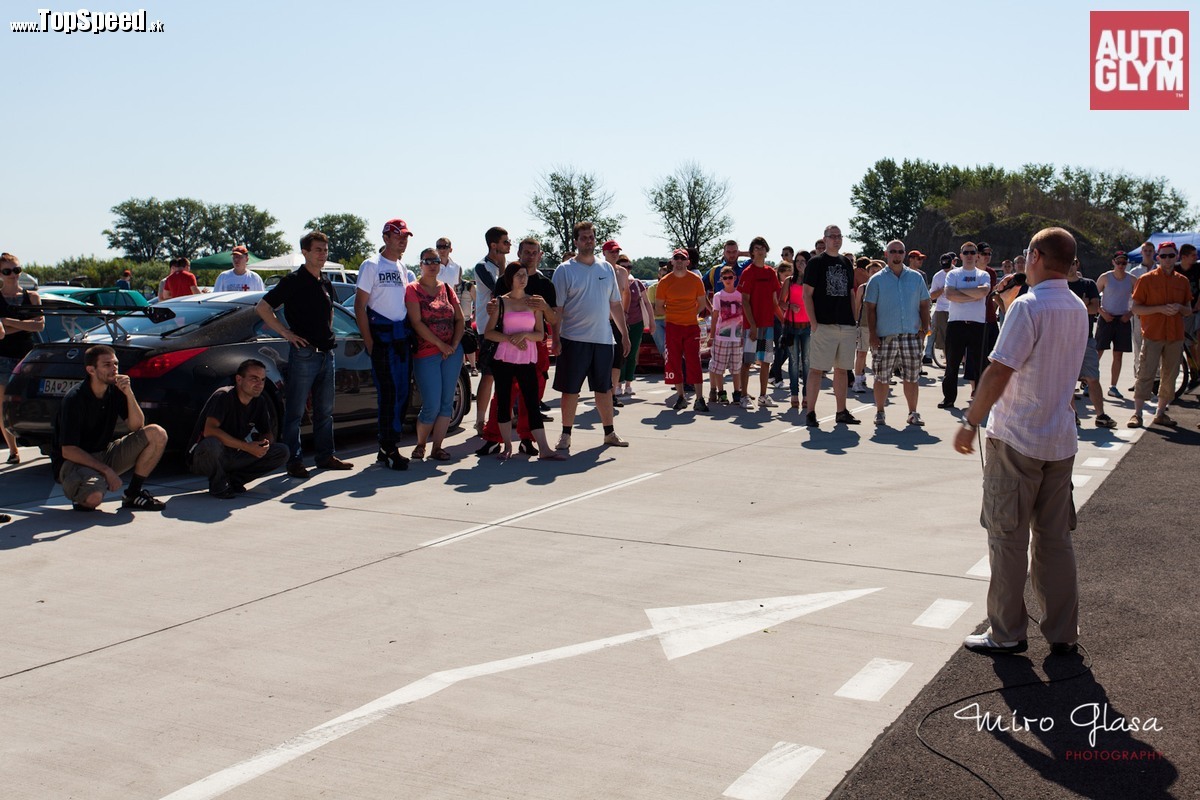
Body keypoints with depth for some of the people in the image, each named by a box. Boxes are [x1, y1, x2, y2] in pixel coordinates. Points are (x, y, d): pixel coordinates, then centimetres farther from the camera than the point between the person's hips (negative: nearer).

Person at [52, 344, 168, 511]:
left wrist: (129, 394, -20)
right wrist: (106, 470, -26)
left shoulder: (115, 391, -2)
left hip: (104, 455, 6)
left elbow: (137, 426, -6)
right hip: (75, 460, -6)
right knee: (94, 496, -39)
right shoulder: (75, 399, -20)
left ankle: (133, 493, -2)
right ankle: (82, 497, 2)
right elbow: (68, 451, -21)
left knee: (157, 434, -12)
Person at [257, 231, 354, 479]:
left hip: (326, 353, 8)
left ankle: (325, 456, 22)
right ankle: (294, 461, 3)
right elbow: (262, 307, -12)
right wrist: (286, 332, -14)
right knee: (295, 412, -1)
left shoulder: (326, 283, 14)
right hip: (303, 353, -7)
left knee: (325, 410, 13)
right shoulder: (293, 281, -8)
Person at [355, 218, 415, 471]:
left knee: (402, 393, 6)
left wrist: (410, 335, 12)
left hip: (403, 337, 7)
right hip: (381, 336, -7)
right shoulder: (371, 265, -3)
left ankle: (387, 447, 15)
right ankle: (389, 450, -2)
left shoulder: (402, 269, 17)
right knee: (388, 393, -8)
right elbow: (360, 305, -7)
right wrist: (369, 342, -13)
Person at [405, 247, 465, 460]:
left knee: (446, 402, 3)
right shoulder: (413, 290, -2)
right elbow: (416, 322, -11)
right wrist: (441, 344, -14)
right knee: (432, 406, -7)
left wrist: (454, 344, -4)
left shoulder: (447, 290, 13)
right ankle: (420, 445, 15)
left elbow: (460, 319, 12)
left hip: (452, 352, 5)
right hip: (426, 353, -4)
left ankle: (437, 447, 11)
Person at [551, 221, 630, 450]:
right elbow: (557, 308, -6)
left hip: (604, 339, 4)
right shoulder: (565, 270, -3)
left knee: (604, 388, 12)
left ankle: (609, 433, 22)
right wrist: (556, 338, -14)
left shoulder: (606, 268, 10)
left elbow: (616, 304, 15)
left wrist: (624, 334, 12)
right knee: (570, 389, 2)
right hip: (574, 339, -4)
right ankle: (566, 435, 12)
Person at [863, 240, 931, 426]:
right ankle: (880, 413, 14)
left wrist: (925, 328, 3)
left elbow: (924, 304, 12)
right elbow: (870, 308, 1)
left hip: (911, 336, 2)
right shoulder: (877, 280, 3)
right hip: (885, 337, -2)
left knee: (912, 377, 5)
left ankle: (913, 413, 15)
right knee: (882, 377, 2)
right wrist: (872, 334, -7)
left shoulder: (916, 277, 10)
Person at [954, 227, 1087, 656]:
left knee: (1008, 538, 3)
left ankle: (1007, 633, 11)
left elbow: (999, 372, -20)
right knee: (1055, 537, 13)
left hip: (1017, 439, -7)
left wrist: (970, 422, -12)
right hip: (1061, 439, 7)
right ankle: (1062, 632, 19)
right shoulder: (1078, 310, 9)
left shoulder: (1028, 306, -16)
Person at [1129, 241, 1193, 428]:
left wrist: (1179, 308, -8)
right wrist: (1160, 308, -16)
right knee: (1145, 374, -8)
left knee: (1169, 376, 6)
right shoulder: (1146, 279, -1)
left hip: (1175, 336, 4)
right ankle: (1137, 413, -4)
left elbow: (1189, 311, 16)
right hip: (1152, 335, -4)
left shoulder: (1182, 281, 11)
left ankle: (1160, 413, 15)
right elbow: (1136, 309, -3)